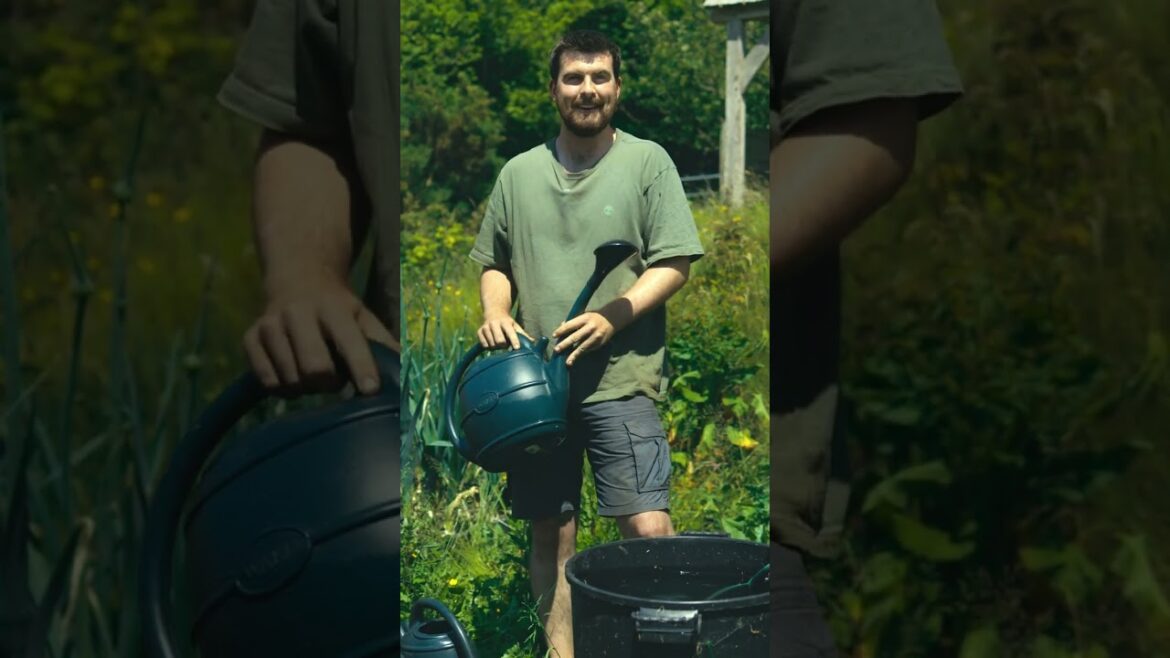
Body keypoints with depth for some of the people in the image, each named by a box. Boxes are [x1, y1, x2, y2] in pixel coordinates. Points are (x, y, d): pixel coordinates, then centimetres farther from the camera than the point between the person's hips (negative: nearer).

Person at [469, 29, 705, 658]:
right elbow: (494, 262, 19)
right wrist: (495, 313, -2)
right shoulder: (520, 172, 12)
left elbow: (674, 262, -2)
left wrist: (612, 317, -15)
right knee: (551, 532, 9)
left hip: (620, 378, -3)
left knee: (649, 528, -11)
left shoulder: (647, 161, 2)